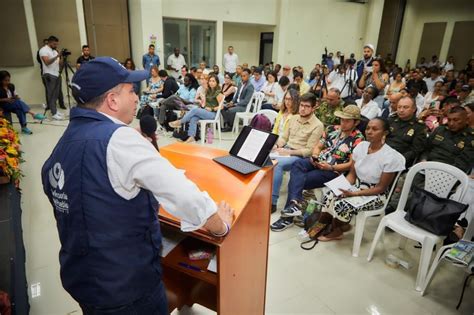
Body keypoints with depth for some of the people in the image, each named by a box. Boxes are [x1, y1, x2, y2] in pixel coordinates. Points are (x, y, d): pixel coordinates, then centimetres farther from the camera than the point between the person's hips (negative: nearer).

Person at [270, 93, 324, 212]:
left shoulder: (317, 125, -8)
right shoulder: (293, 118, 13)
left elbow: (309, 150, -12)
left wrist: (289, 152, -19)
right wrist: (277, 145, -4)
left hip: (300, 156, -6)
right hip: (286, 150, 6)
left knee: (277, 164, -33)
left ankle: (272, 202, -27)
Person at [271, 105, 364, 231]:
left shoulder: (358, 139, -5)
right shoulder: (332, 129, 13)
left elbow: (351, 164, -9)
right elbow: (318, 146, 16)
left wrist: (331, 167, -19)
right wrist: (314, 157, -6)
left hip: (334, 171, -6)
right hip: (318, 162, 6)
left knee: (295, 181, -20)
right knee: (297, 165, -28)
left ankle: (287, 217, -9)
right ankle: (296, 202, -41)